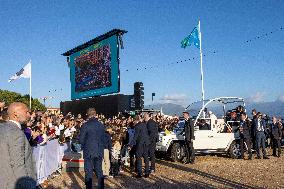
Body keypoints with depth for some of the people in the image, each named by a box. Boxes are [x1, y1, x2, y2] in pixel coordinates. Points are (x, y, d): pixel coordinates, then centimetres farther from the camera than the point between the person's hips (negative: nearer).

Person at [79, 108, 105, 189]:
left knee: (89, 172, 5)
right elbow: (103, 138, 6)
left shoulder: (85, 125, -12)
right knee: (99, 171, 14)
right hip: (99, 152, 4)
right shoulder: (101, 125, -1)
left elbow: (81, 139, -7)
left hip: (88, 152, -3)